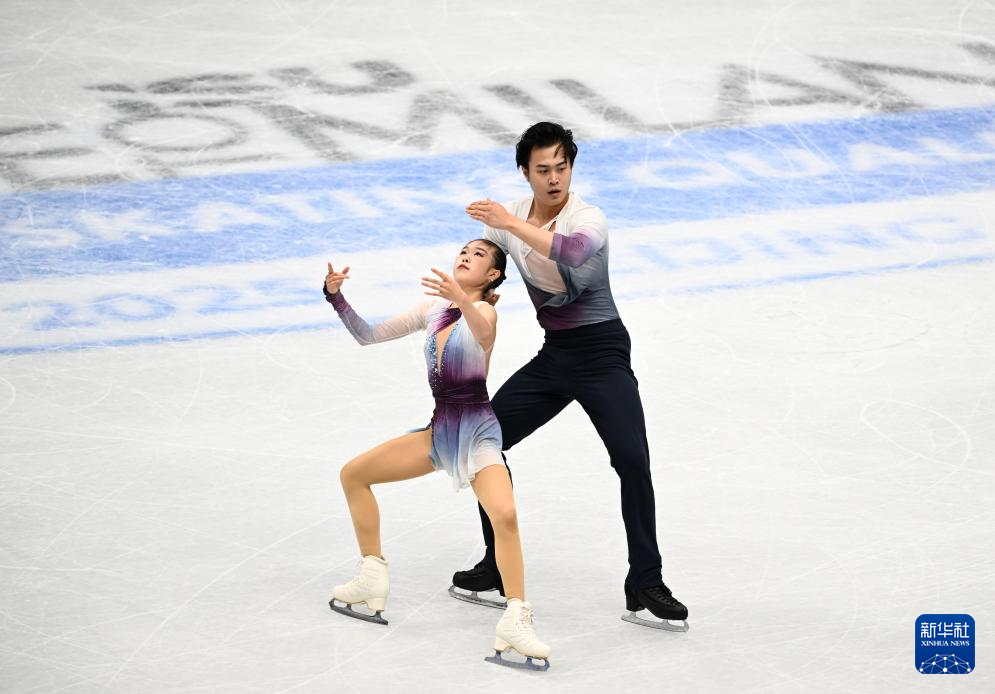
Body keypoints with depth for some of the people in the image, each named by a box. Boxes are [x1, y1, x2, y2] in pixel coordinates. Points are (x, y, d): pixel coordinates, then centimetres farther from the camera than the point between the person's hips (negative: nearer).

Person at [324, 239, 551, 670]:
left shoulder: (484, 311, -10)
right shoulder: (432, 310, 10)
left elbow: (484, 334, -37)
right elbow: (368, 336, 12)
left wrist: (462, 299, -58)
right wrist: (337, 298, -4)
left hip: (476, 432, -7)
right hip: (439, 430, 8)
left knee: (505, 516, -30)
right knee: (353, 474, 9)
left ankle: (515, 621, -26)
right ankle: (371, 580, 16)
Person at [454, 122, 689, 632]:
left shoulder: (589, 220, -18)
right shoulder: (508, 216, 2)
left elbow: (570, 252, -42)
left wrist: (512, 224, -39)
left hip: (601, 351, -7)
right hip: (552, 356, 7)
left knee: (632, 461, -21)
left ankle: (645, 588, -14)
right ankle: (497, 570, 17)